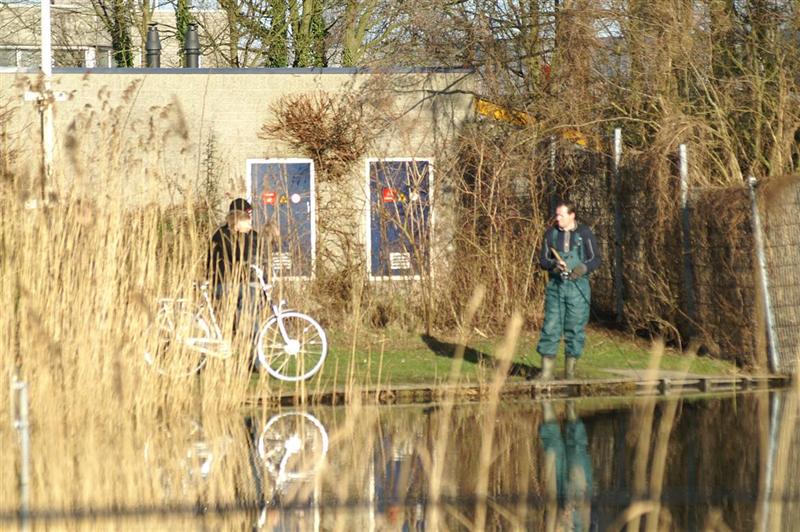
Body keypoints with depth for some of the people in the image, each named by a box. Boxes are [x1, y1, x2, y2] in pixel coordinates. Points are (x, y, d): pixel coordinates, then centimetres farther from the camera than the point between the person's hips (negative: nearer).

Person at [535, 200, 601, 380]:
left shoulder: (584, 233, 0)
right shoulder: (551, 234, 6)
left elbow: (596, 259, 3)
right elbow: (543, 259, 8)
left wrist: (583, 268, -16)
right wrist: (554, 264, -14)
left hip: (578, 286, -1)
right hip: (555, 286, 1)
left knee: (575, 328, 1)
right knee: (551, 327, -4)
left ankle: (570, 371, 11)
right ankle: (546, 371, -1)